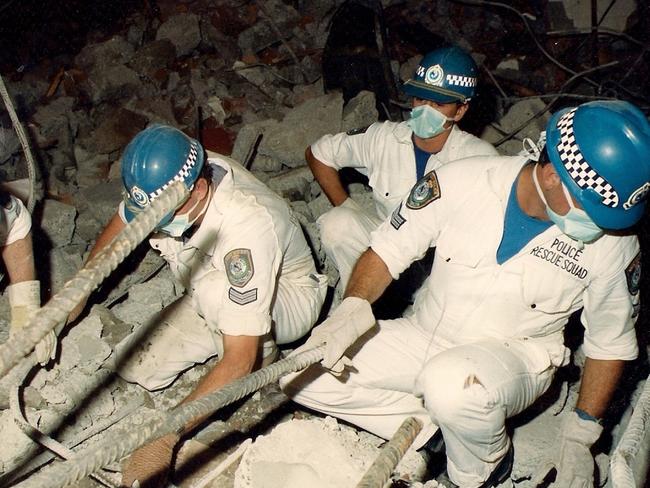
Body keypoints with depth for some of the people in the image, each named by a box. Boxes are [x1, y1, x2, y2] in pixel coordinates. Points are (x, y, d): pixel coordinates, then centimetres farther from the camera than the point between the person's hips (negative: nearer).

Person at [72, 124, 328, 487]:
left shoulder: (245, 226, -41)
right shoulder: (163, 180, -22)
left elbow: (239, 361, -41)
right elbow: (119, 226, 4)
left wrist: (164, 437, -43)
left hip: (289, 297, -6)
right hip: (212, 300, 7)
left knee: (212, 289, -39)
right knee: (136, 366, -11)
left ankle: (265, 357, -9)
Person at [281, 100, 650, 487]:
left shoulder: (615, 245, -14)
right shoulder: (461, 182, -16)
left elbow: (611, 343, 0)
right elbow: (389, 249, -6)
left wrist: (580, 438, -1)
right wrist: (354, 307, -24)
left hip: (514, 356, -2)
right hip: (425, 335, 2)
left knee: (454, 386, -39)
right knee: (301, 378, -13)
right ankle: (428, 425, -1)